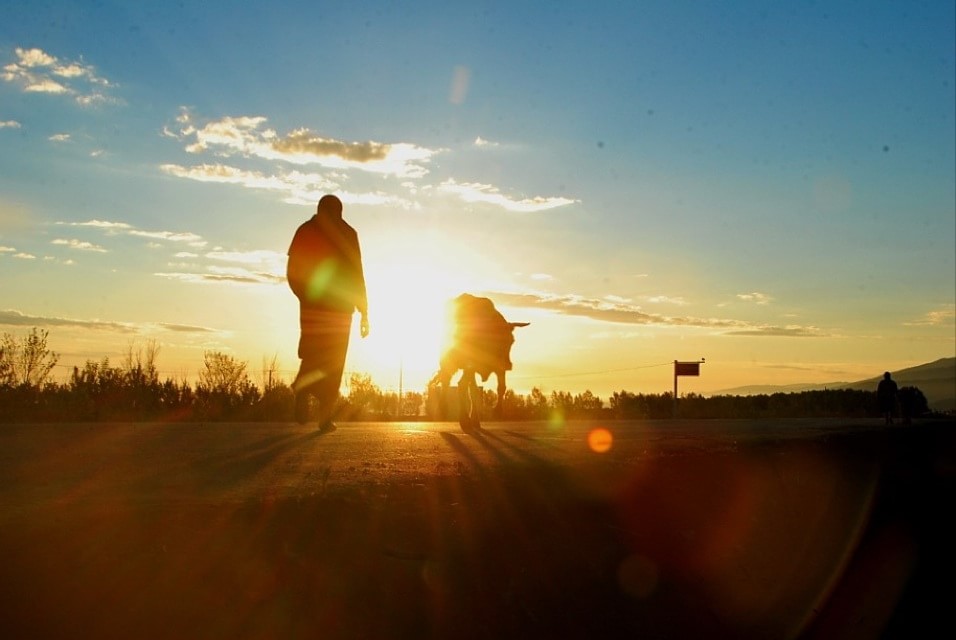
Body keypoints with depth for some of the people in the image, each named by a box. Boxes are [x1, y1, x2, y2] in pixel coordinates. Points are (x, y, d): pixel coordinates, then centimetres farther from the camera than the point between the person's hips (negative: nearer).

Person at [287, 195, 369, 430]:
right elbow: (356, 274, -1)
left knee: (311, 356, 12)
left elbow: (292, 272, 2)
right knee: (333, 362, 6)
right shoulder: (347, 234, 2)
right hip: (340, 305, -1)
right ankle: (326, 416, 0)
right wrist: (364, 312, 2)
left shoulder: (304, 231, 5)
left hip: (313, 304, 1)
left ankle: (302, 392, -16)